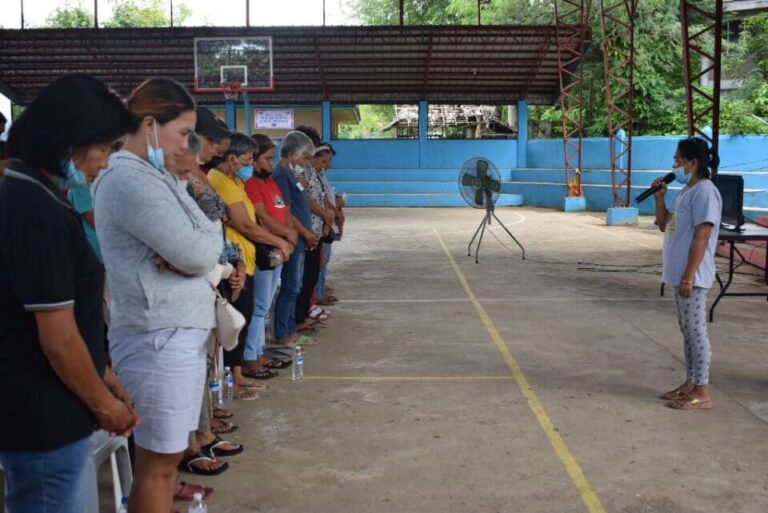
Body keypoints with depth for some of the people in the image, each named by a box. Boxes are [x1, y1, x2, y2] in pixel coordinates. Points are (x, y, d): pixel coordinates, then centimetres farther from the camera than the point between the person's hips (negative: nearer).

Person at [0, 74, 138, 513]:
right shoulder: (39, 212, -23)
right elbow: (58, 339, -22)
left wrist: (104, 377, 14)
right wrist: (103, 403, -8)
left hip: (37, 409, 9)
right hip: (43, 417, -9)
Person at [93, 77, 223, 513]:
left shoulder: (155, 175, 14)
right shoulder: (131, 181, -18)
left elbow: (205, 244, 10)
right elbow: (199, 254, -21)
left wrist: (196, 245, -12)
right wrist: (212, 231, 0)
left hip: (181, 331, 10)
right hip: (159, 338, -10)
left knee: (171, 452, 19)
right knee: (159, 461, 3)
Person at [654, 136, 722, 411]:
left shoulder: (704, 192, -16)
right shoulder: (685, 191, 14)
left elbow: (701, 238, -21)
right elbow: (664, 225, 22)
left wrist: (688, 276, -22)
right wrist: (660, 197, 7)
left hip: (692, 276, -10)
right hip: (679, 274, 10)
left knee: (695, 330, -4)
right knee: (687, 330, 14)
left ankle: (702, 391, 4)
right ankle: (690, 383, 24)